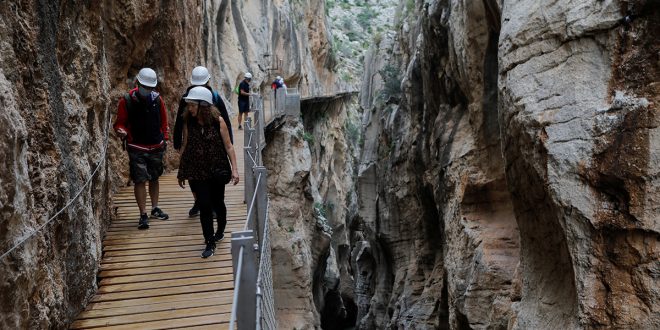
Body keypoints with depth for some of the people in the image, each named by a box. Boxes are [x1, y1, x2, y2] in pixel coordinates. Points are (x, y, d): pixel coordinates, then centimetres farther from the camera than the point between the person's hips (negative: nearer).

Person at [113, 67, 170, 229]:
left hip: (156, 147, 4)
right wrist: (121, 131, -24)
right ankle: (143, 215, 1)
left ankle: (155, 208, 31)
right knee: (140, 180, -6)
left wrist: (164, 138, 11)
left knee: (154, 178, 16)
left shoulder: (157, 99, 0)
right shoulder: (127, 100, -9)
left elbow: (163, 120, 12)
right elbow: (120, 122, -2)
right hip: (137, 149, -4)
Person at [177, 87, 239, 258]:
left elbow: (228, 146, -6)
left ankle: (220, 230, 41)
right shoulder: (188, 123, -2)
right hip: (197, 173, 1)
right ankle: (210, 243, 8)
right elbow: (185, 147, 6)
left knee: (217, 203, 13)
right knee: (204, 205, -4)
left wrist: (234, 168, -10)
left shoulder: (217, 121, -10)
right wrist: (181, 171, 10)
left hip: (217, 171, -1)